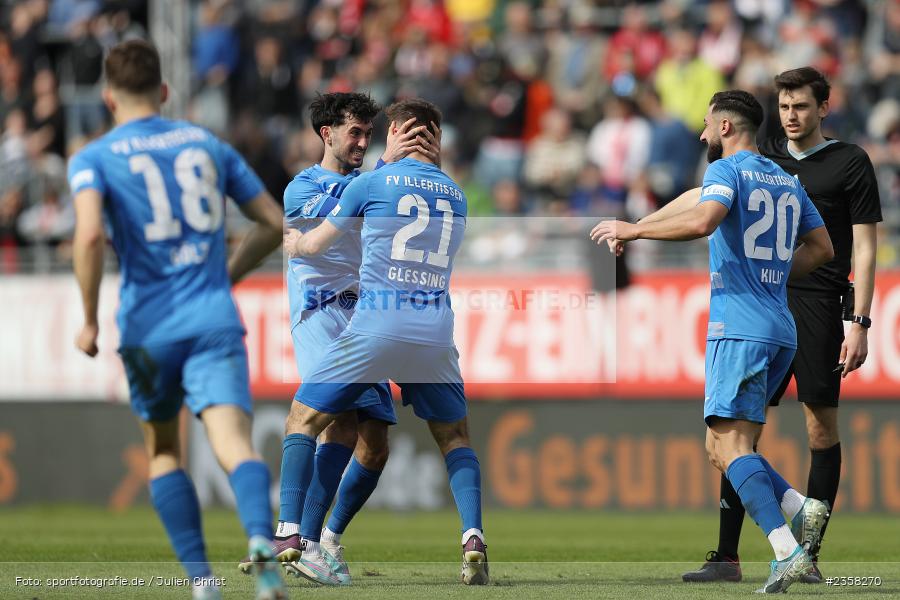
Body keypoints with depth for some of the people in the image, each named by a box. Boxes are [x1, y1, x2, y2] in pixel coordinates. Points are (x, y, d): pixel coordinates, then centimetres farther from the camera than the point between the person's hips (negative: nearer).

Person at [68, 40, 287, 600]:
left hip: (149, 327, -1)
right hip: (215, 321, 1)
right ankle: (262, 539, -43)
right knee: (234, 443, -14)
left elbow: (90, 236, -16)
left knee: (163, 450, 20)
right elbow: (274, 223, 17)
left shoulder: (94, 158, 3)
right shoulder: (207, 144, 14)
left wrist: (90, 320, -5)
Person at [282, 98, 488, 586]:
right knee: (455, 436, 18)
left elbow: (314, 246, 12)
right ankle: (473, 540, -3)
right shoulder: (456, 197, 15)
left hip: (378, 322, -3)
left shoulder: (372, 184, 3)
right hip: (436, 329, 3)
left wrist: (291, 242, 36)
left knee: (304, 418, 9)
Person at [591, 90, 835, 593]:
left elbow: (702, 221, -23)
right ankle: (801, 508, -8)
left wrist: (632, 230, -13)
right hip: (781, 331, 8)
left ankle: (787, 552, -26)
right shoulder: (787, 180, 19)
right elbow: (822, 248, 22)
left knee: (730, 448, -12)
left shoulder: (727, 170, -4)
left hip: (739, 327, -8)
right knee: (722, 447, 14)